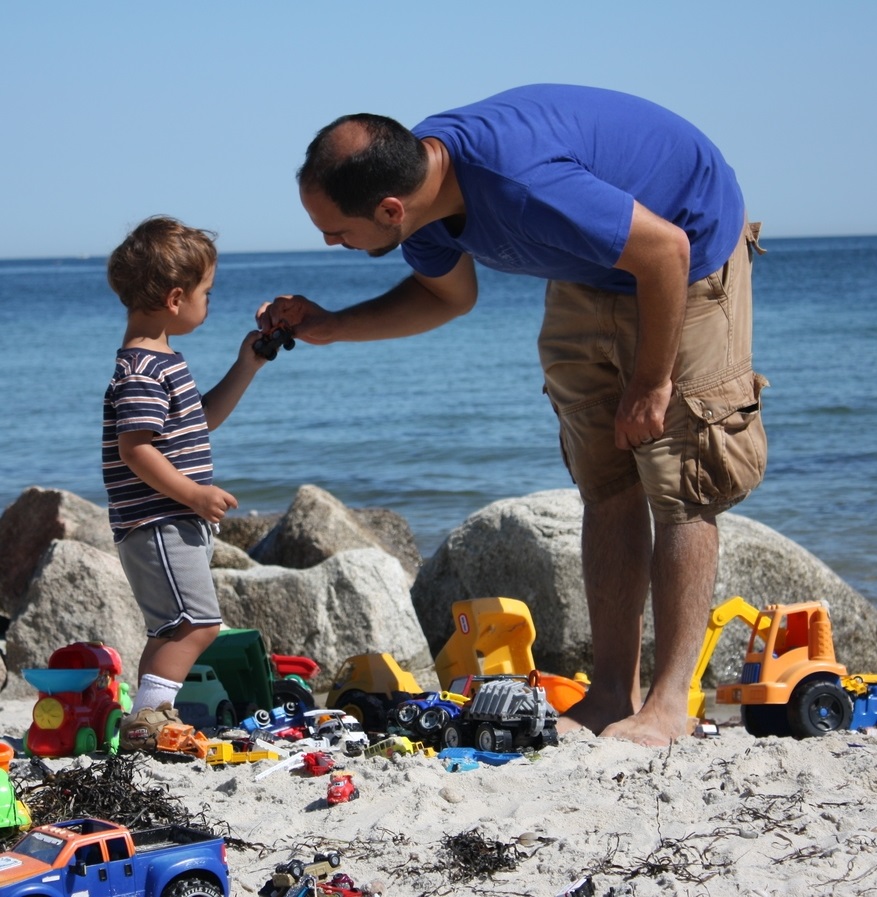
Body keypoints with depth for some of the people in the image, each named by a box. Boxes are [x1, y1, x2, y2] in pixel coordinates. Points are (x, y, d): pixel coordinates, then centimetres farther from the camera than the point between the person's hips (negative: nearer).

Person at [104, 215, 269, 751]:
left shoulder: (162, 361, 17)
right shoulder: (141, 371, -17)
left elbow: (200, 421, 29)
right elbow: (135, 449, -24)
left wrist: (247, 368, 25)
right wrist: (194, 494, -22)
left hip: (178, 524, 11)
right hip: (157, 524, -11)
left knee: (174, 629, 14)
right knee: (197, 622, -15)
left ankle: (152, 720, 19)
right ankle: (145, 721, -16)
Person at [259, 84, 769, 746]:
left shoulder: (519, 183, -41)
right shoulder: (415, 172, -13)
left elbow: (664, 249, -30)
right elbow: (448, 293, 9)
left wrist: (651, 382, -20)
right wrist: (328, 327, -1)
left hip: (689, 248, -8)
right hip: (593, 273, 8)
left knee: (678, 484, -10)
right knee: (607, 485, 6)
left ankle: (669, 704, -7)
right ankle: (612, 692, 9)